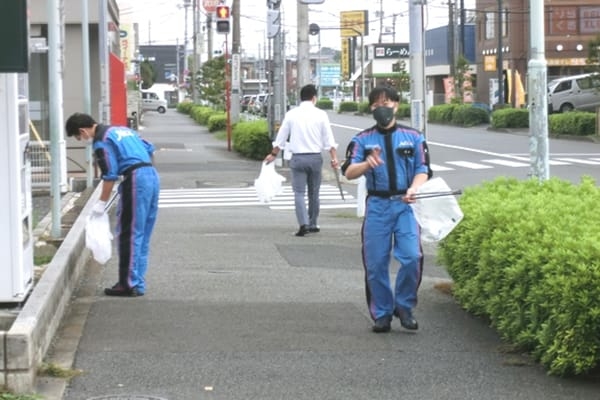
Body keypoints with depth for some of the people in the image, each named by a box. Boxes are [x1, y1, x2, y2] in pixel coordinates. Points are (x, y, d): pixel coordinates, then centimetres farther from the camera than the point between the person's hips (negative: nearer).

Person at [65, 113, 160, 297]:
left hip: (136, 179, -9)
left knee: (129, 235, -2)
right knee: (142, 235, 13)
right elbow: (150, 149, 24)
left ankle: (130, 284, 0)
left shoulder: (101, 142, -6)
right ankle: (138, 282, 17)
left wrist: (101, 203, -4)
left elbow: (110, 175, -11)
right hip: (153, 176, 9)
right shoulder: (121, 129, 21)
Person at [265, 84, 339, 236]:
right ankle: (313, 224, 21)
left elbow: (281, 138, 7)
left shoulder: (291, 114, -1)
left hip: (298, 158, 0)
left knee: (299, 192, -1)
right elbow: (329, 139, -4)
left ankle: (303, 224, -18)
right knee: (314, 192, 14)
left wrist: (273, 154, 20)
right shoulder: (321, 115, -3)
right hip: (315, 157, 1)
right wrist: (334, 158, 1)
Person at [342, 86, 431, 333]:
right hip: (377, 206, 1)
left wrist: (413, 189, -14)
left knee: (412, 258, -13)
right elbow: (349, 172, -3)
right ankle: (382, 314, 14)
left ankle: (404, 307, 7)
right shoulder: (362, 140, 8)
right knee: (376, 264, 1)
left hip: (405, 205, -1)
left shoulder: (413, 137, 10)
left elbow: (423, 171, 7)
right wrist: (367, 164, -25)